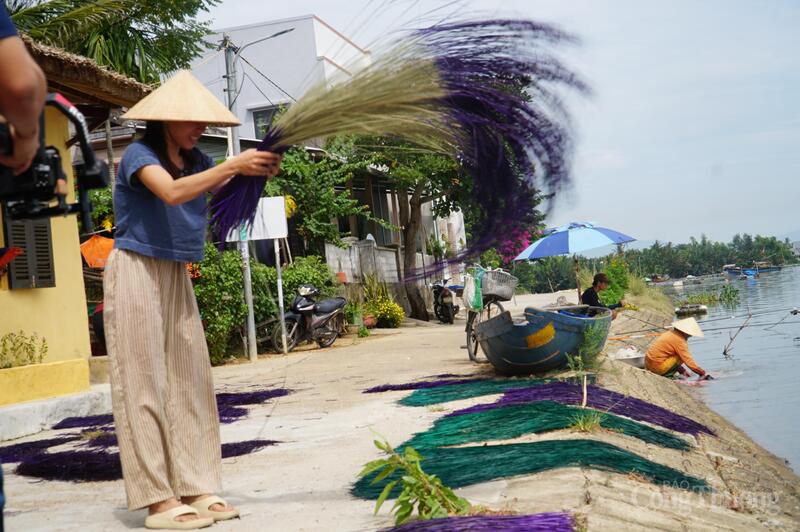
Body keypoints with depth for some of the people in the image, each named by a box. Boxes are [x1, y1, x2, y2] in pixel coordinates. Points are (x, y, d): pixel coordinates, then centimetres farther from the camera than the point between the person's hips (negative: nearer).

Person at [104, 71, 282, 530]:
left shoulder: (197, 161, 8)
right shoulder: (139, 155, -13)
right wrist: (234, 165, -33)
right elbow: (173, 192, -32)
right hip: (136, 271, -7)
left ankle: (196, 489, 8)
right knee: (144, 381, -6)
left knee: (189, 379, 4)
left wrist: (258, 170, -18)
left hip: (176, 276, 7)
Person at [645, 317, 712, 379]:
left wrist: (682, 370, 24)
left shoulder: (670, 333, 14)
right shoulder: (679, 341, -14)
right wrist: (703, 373, -9)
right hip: (658, 367, -9)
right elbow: (688, 360, -17)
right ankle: (667, 374, -6)